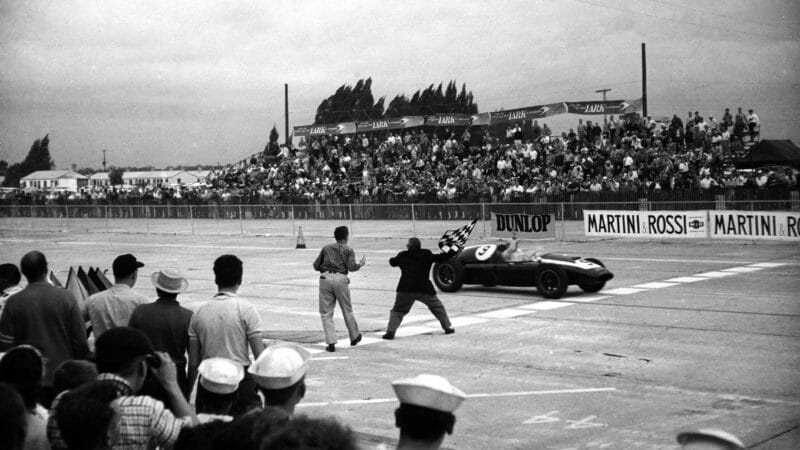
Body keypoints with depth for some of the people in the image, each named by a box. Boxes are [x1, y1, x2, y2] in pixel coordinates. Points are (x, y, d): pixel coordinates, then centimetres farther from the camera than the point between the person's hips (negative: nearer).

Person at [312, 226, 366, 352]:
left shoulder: (326, 248, 17)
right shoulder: (348, 250, 10)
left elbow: (316, 266, 13)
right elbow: (352, 267, -4)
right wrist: (361, 264, 15)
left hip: (325, 278, 1)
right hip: (340, 279, -1)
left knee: (326, 313, 5)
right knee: (347, 310, 15)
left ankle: (331, 342, -5)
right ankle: (354, 337, 31)